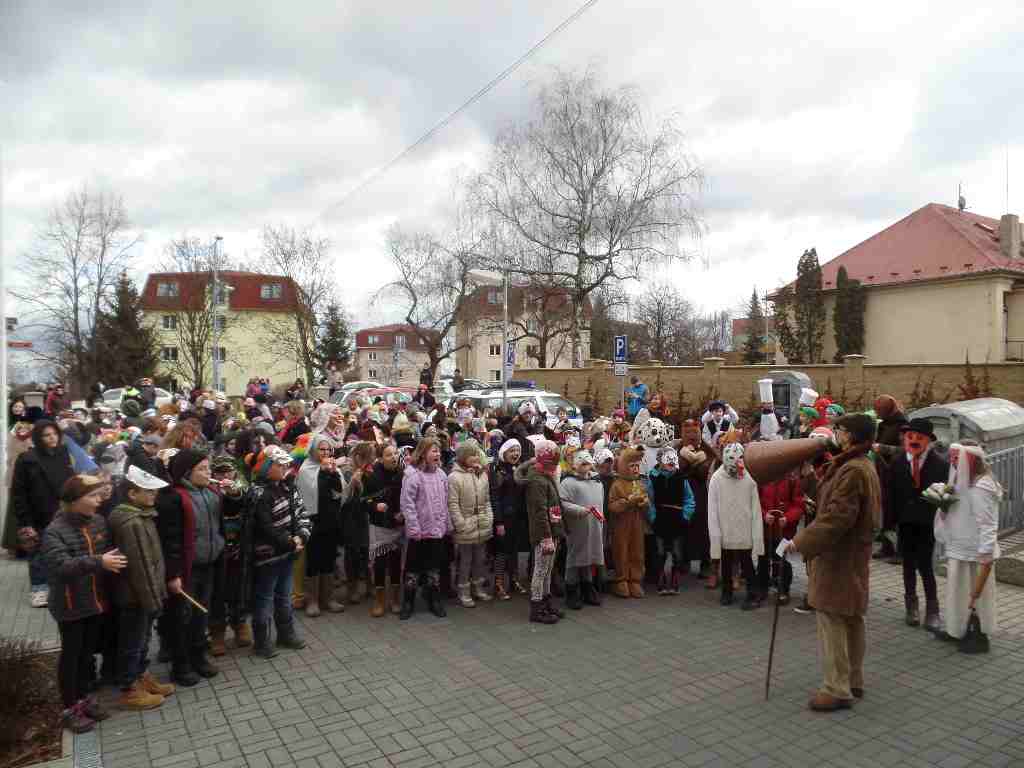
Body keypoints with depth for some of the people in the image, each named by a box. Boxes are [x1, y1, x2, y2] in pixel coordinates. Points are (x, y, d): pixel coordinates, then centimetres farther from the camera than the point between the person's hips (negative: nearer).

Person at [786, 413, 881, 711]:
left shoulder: (852, 470, -22)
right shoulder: (865, 466, 12)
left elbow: (836, 518, -27)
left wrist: (801, 542, -24)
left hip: (838, 560, -10)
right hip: (853, 557, 10)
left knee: (832, 621, -3)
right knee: (851, 621, 17)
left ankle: (837, 690, 4)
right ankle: (853, 681, 29)